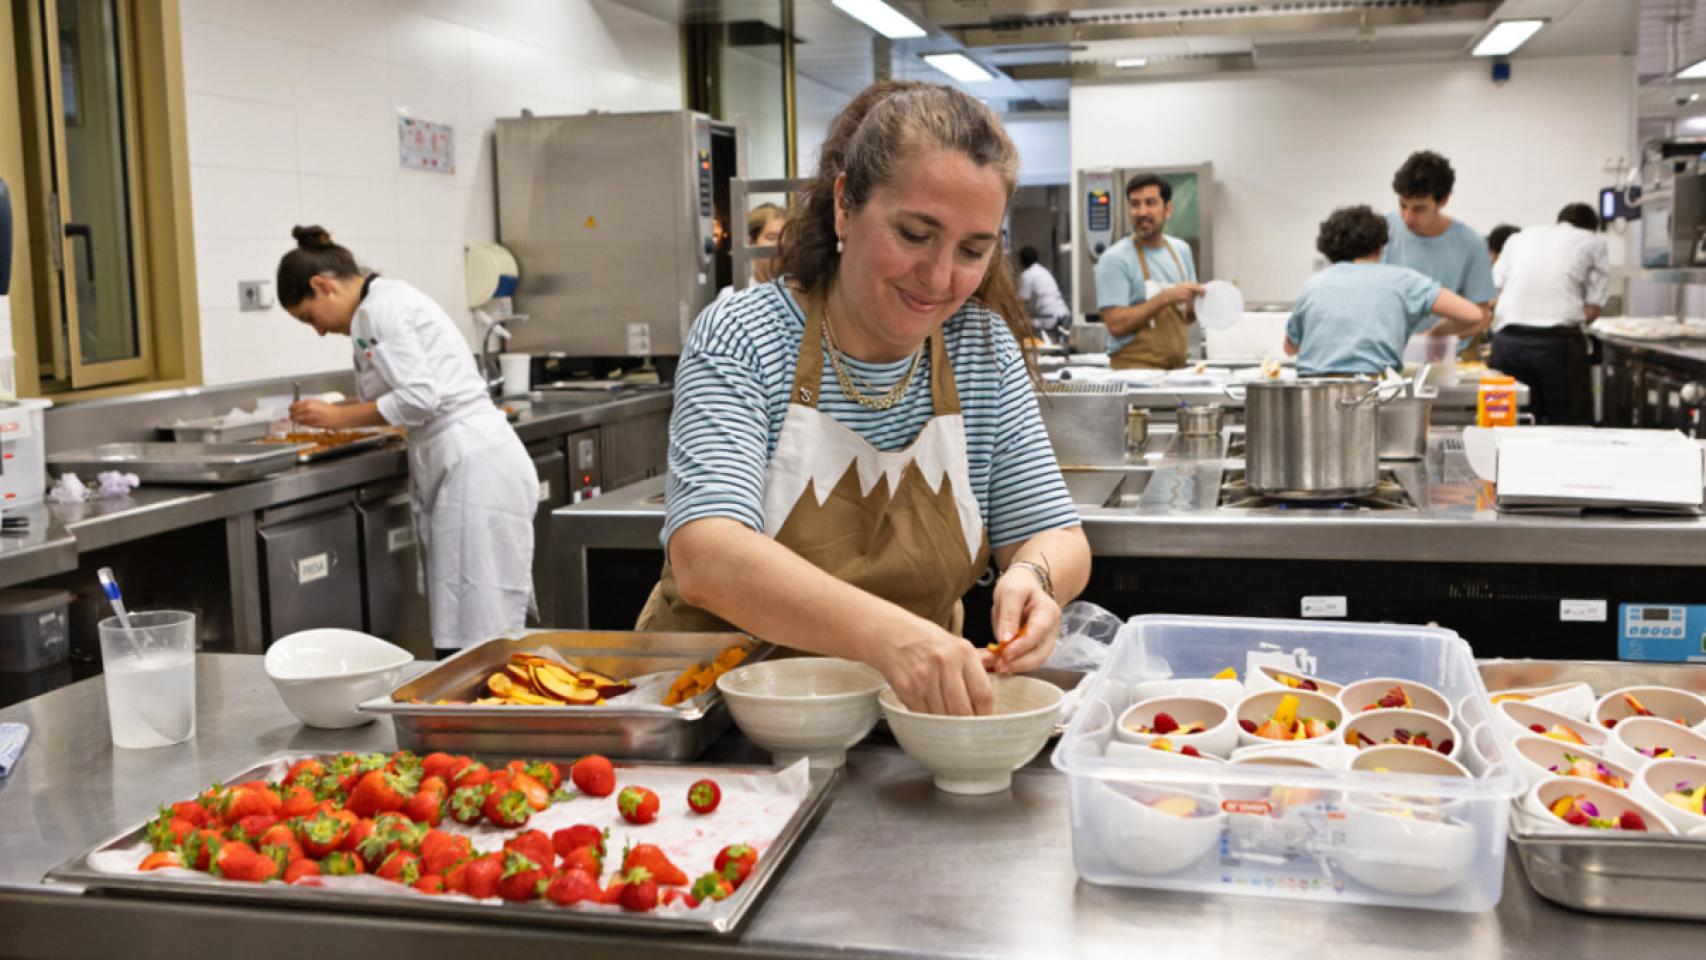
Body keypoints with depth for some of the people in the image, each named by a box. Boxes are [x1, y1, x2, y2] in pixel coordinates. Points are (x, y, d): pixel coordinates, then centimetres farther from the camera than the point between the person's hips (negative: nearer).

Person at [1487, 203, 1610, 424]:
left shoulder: (1520, 237, 22)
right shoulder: (1594, 242, 14)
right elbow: (1592, 310, 7)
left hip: (1506, 338, 3)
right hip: (1557, 340, -3)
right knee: (1570, 424, 5)